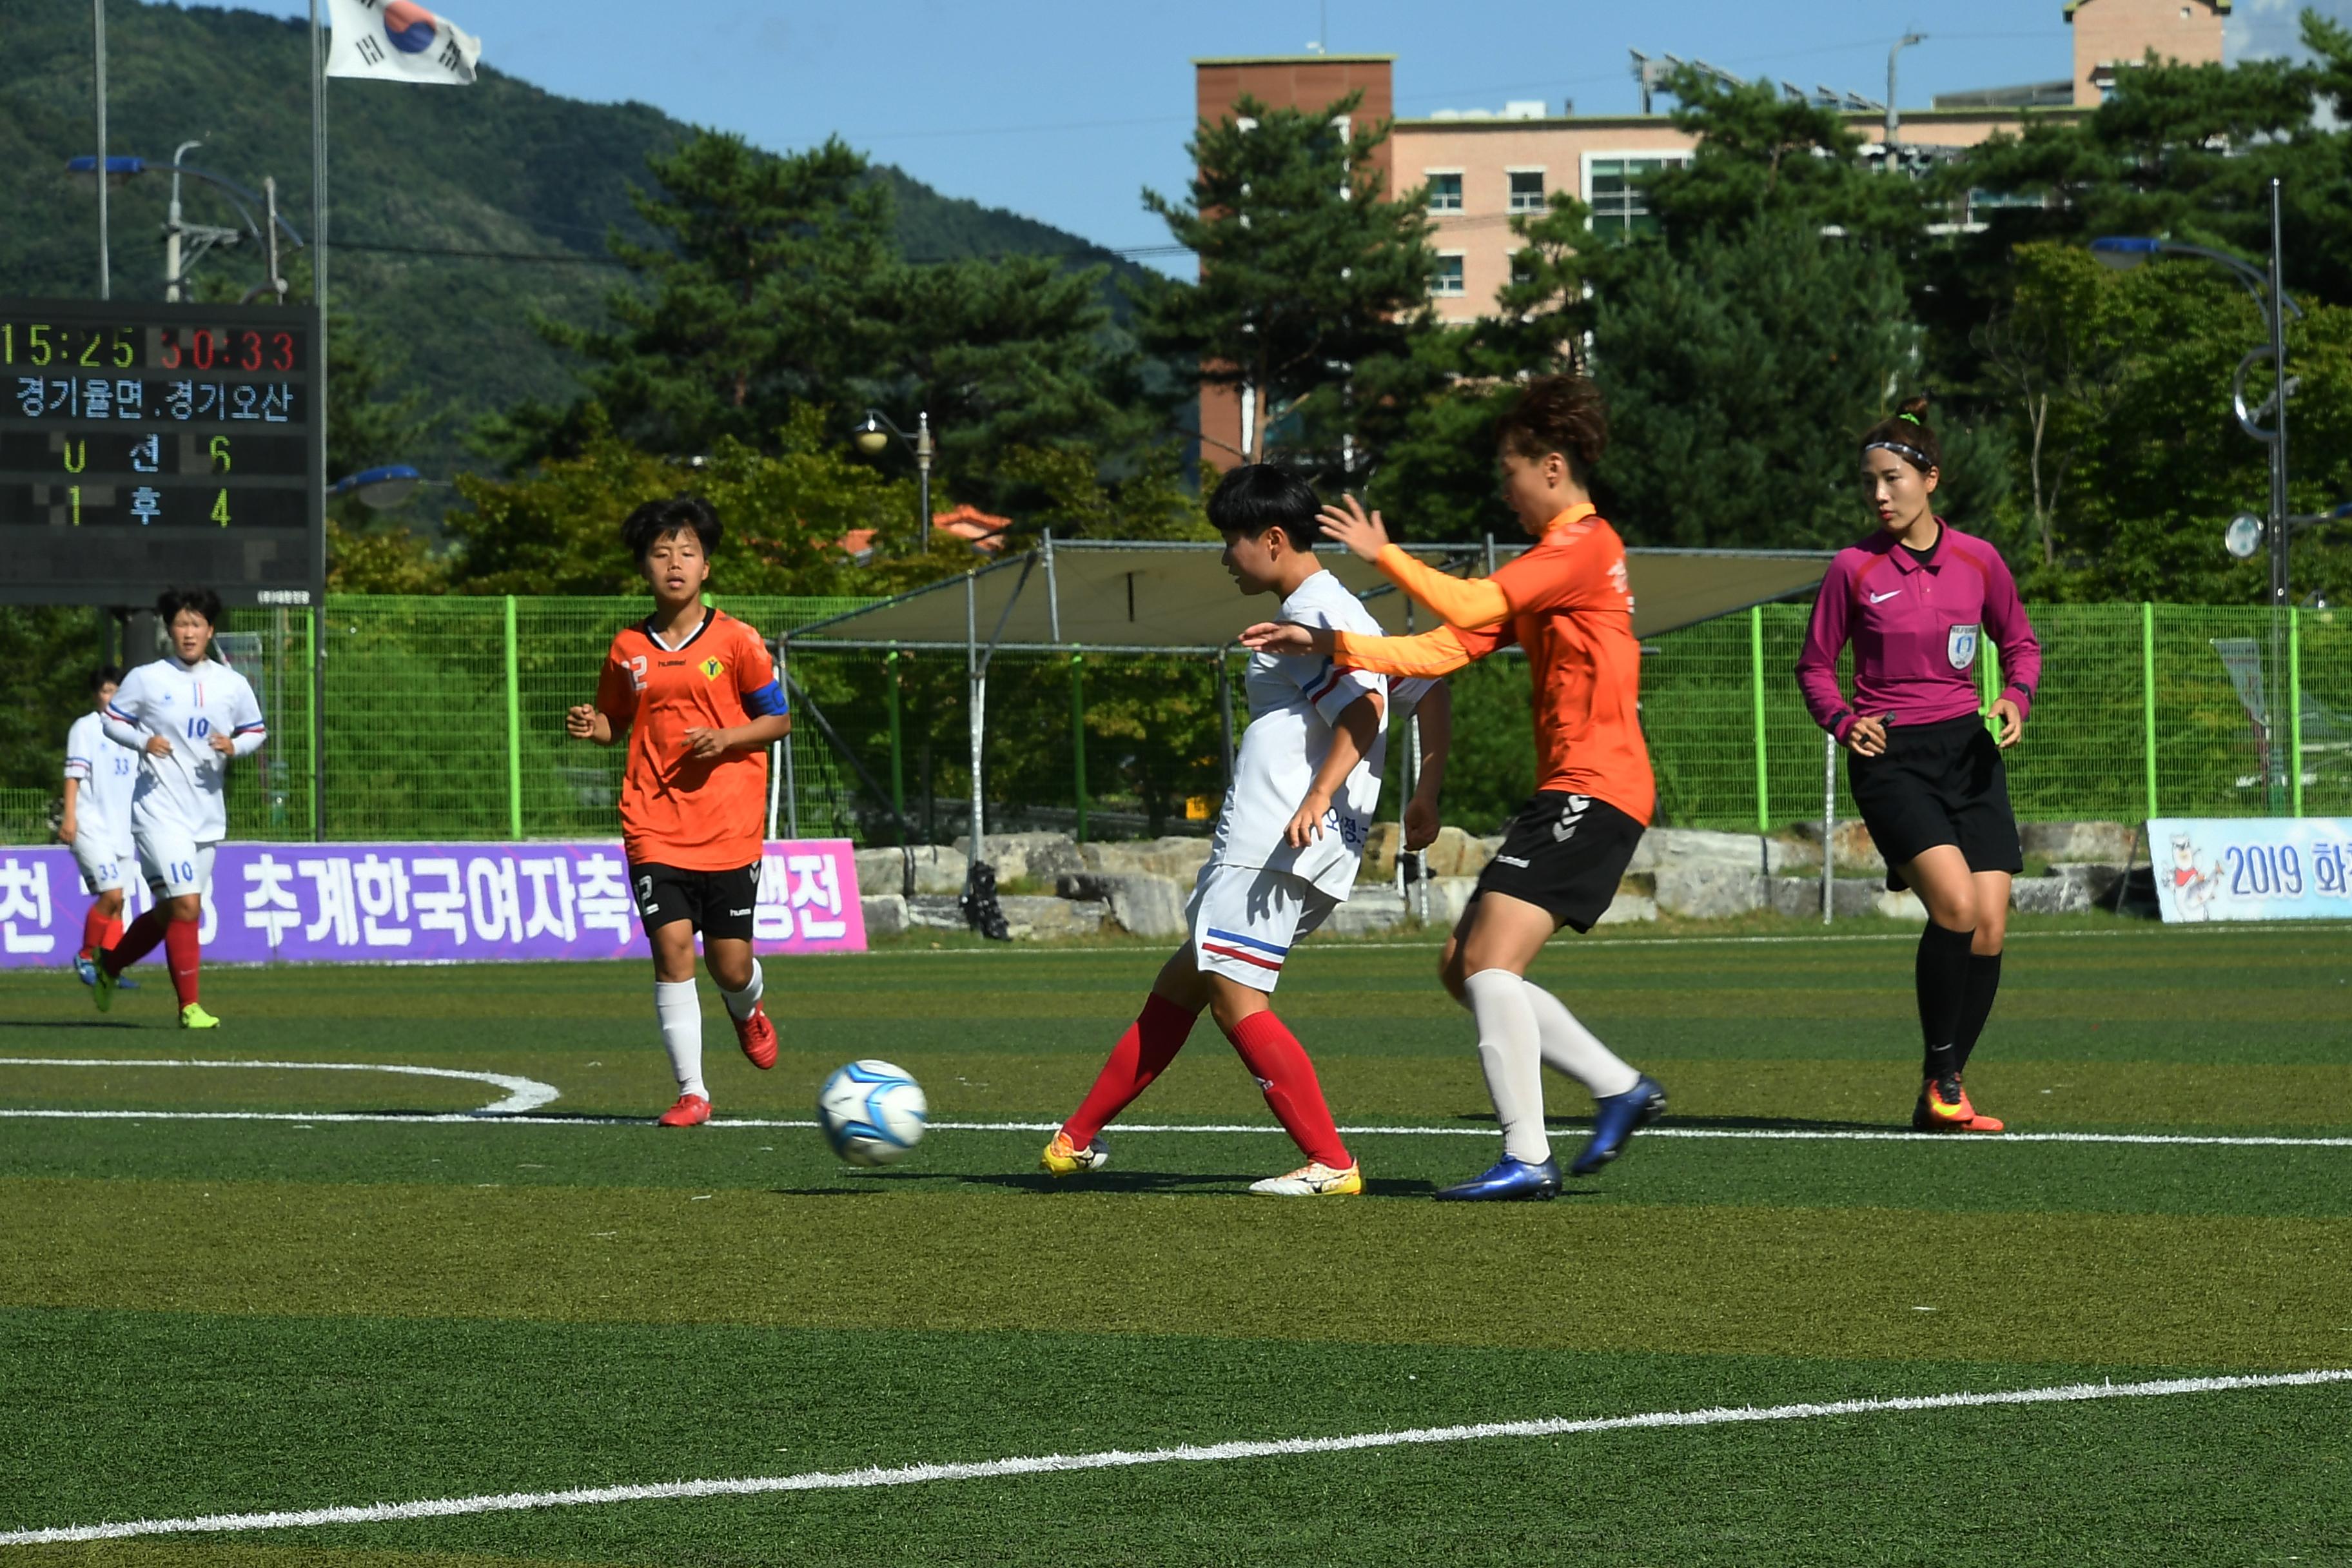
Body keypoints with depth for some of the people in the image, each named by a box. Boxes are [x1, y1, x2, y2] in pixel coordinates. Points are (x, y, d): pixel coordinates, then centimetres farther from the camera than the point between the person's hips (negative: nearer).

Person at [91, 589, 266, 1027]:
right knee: (186, 905, -17)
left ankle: (109, 966, 37)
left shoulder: (232, 685, 6)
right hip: (159, 811, -5)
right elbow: (110, 720, 5)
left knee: (167, 913, 12)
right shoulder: (145, 679, -3)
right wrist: (143, 741, -14)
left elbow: (256, 731, 15)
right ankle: (189, 1006, -9)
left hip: (208, 817, 5)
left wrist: (235, 746, -7)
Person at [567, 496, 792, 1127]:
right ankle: (692, 1092, -4)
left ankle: (747, 1011, 40)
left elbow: (778, 719, 4)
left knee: (730, 963, 1)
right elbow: (616, 721, 19)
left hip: (730, 830, -1)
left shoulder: (735, 641, -1)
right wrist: (591, 727, -4)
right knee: (672, 947, -12)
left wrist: (726, 738, -13)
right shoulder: (629, 648, 7)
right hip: (655, 829, 1)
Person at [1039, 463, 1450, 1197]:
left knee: (1237, 999, -15)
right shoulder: (1330, 609, 21)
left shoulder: (1317, 612, -10)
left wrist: (1318, 799, -31)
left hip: (1275, 852, -11)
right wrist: (1427, 795, 21)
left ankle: (1331, 1164, -17)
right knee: (1179, 982, 17)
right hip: (1260, 851, 11)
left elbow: (1363, 708, -24)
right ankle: (1080, 1138, 26)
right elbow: (1431, 695, 23)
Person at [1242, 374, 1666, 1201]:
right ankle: (1620, 1088, 14)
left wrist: (1383, 554, -8)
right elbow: (1445, 649, 17)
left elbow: (1471, 608, -21)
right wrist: (1327, 645, 10)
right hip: (1565, 794, 10)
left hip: (1592, 790, -10)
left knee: (1491, 960, -18)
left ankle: (1528, 1160, -18)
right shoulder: (1546, 562, 21)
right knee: (1464, 967, 10)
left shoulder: (1584, 545, -10)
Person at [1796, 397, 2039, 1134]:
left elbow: (2019, 642, 18)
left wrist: (2016, 698, -2)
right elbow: (1815, 665, 8)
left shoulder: (1978, 561, 4)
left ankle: (1944, 1097, 10)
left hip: (1969, 749, 3)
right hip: (1890, 756, -3)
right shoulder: (1854, 568, -1)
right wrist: (1844, 721, -11)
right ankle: (1940, 1076, -7)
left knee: (1988, 926, -5)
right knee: (1955, 903, -23)